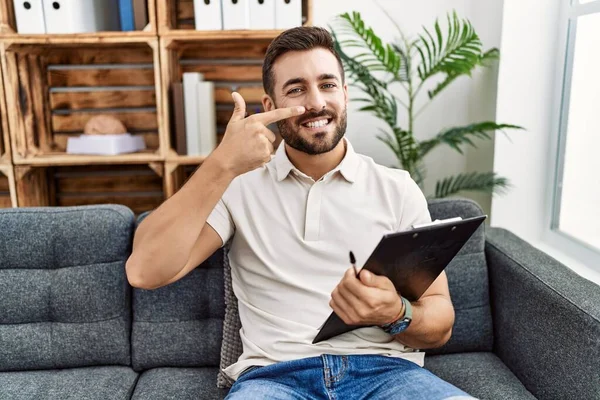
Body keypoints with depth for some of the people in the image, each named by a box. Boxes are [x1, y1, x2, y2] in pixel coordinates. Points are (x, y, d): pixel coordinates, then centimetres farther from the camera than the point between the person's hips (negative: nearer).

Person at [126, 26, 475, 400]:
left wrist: (396, 316, -17)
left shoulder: (398, 190, 7)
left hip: (385, 369, 2)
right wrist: (223, 164, -15)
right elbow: (145, 272, -8)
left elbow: (440, 324, 6)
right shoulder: (238, 186, 5)